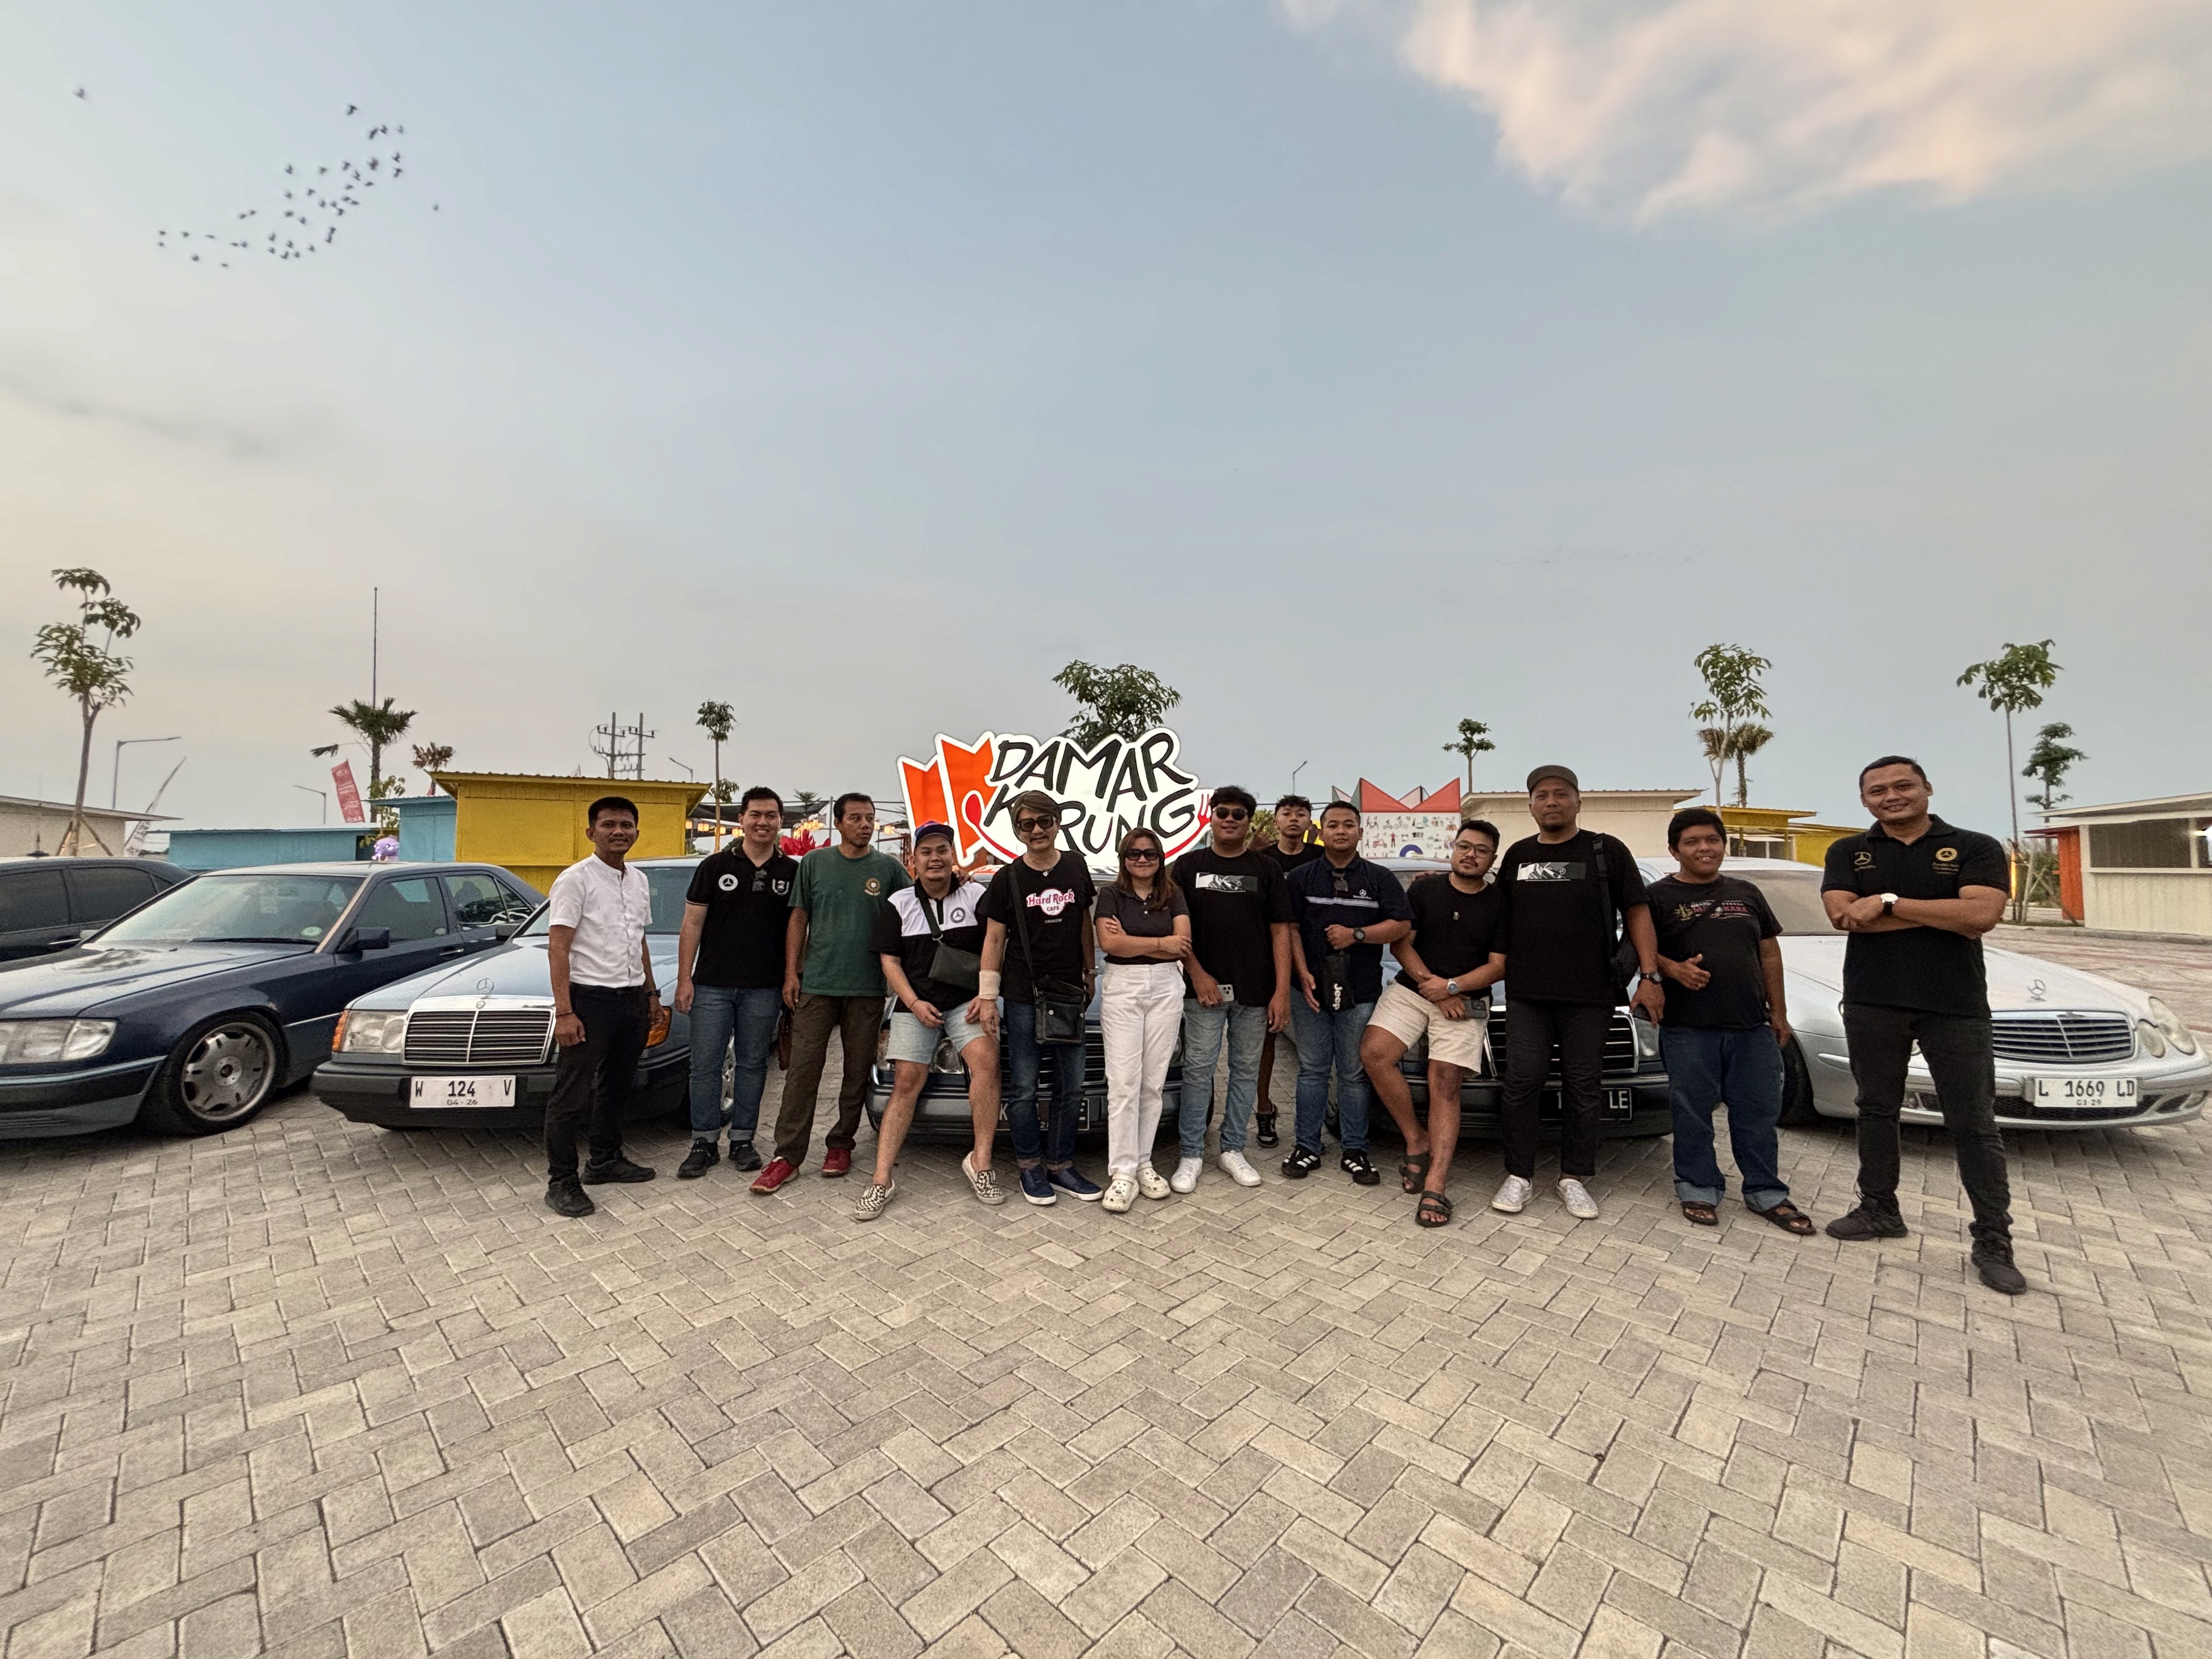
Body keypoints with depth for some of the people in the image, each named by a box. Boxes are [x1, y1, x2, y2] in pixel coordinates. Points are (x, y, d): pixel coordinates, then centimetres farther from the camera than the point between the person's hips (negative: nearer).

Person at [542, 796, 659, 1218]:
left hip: (633, 1000, 7)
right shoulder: (575, 879, -10)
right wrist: (563, 1012, -20)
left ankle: (606, 1160, 31)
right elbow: (557, 949, -14)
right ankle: (561, 1182, 11)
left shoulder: (638, 881, 11)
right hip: (590, 1000, -7)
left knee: (617, 1087, 17)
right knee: (573, 1095, 0)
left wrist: (651, 993, 17)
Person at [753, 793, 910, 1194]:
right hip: (816, 983, 0)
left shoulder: (889, 868, 4)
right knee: (803, 1070, 0)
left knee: (858, 1071, 8)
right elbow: (799, 918, 7)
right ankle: (787, 1155, 8)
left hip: (868, 987, 1)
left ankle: (840, 1145, 23)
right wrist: (791, 972, 2)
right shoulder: (814, 863, 5)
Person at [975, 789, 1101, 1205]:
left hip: (1070, 994, 3)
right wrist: (987, 996, -3)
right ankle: (1030, 1167, 20)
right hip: (1023, 998, -3)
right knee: (1023, 1088, 4)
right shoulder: (1007, 880, -2)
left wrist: (1090, 973, 12)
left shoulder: (1075, 868, 4)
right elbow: (994, 939, 1)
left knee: (1071, 1088, 9)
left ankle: (1060, 1166, 22)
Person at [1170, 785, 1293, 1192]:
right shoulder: (1188, 865, 4)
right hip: (1204, 988, -1)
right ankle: (1191, 1154, 14)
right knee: (1198, 1070, 2)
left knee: (1246, 1070, 10)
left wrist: (1282, 991, -5)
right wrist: (1198, 975, -7)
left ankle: (1233, 1149, 24)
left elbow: (1280, 931, 2)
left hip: (1255, 991, 1)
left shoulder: (1267, 869, 5)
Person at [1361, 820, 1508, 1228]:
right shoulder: (1424, 890, 8)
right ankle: (1417, 1140, -3)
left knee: (1444, 1083, -10)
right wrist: (1432, 985, -10)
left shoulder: (1500, 905, 5)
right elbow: (1401, 945, 2)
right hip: (1410, 989, 2)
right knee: (1374, 1053, -20)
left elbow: (1498, 966, -1)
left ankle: (1435, 1186, -10)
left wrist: (1451, 987, -14)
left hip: (1464, 1002, -1)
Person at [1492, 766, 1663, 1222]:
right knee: (1523, 1083, 0)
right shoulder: (1517, 855, 12)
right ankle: (1519, 1176, 10)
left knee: (1584, 1087, 5)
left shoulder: (1607, 851, 4)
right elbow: (1497, 915, 21)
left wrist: (1649, 975, -5)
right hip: (1526, 993, 2)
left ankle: (1574, 1178, 18)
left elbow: (1637, 912, 2)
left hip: (1589, 994, -1)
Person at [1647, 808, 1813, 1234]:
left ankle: (1766, 1192, 23)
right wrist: (1674, 969, -21)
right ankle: (1699, 1189, 16)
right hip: (1688, 1027, -4)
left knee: (1759, 1111, 10)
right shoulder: (1659, 896, -1)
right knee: (1693, 1112, 4)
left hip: (1752, 1024, 4)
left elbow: (1769, 953, 15)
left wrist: (1778, 1011, 11)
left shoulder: (1747, 893, 13)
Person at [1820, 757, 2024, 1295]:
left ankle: (1993, 1242, 14)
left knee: (1975, 1125, 3)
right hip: (1872, 1004, 2)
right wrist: (1944, 916, -12)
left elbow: (1981, 914, -16)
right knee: (1876, 1110, 13)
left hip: (1956, 1007, -2)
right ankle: (1879, 1210, 26)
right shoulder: (1848, 852, 5)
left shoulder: (1975, 848, 0)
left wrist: (1887, 901, -16)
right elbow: (1843, 916, -10)